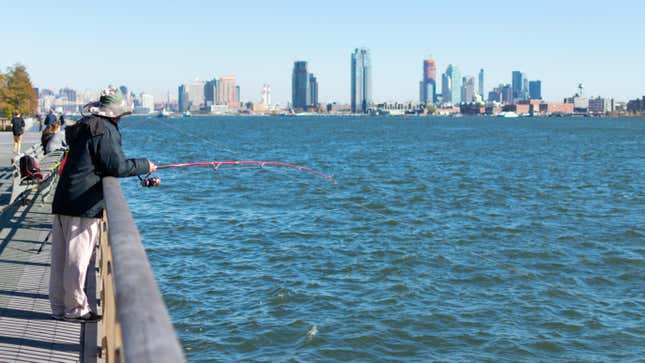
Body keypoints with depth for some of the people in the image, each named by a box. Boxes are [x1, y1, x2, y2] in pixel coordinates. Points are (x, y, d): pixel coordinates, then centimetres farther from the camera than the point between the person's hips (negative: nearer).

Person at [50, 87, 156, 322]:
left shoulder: (82, 128, 18)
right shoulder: (105, 130, -10)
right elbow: (117, 166, -15)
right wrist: (144, 166, 0)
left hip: (63, 201, 9)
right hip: (83, 204, -9)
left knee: (60, 257, 12)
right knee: (77, 258, -2)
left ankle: (59, 307, 20)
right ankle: (75, 309, 5)